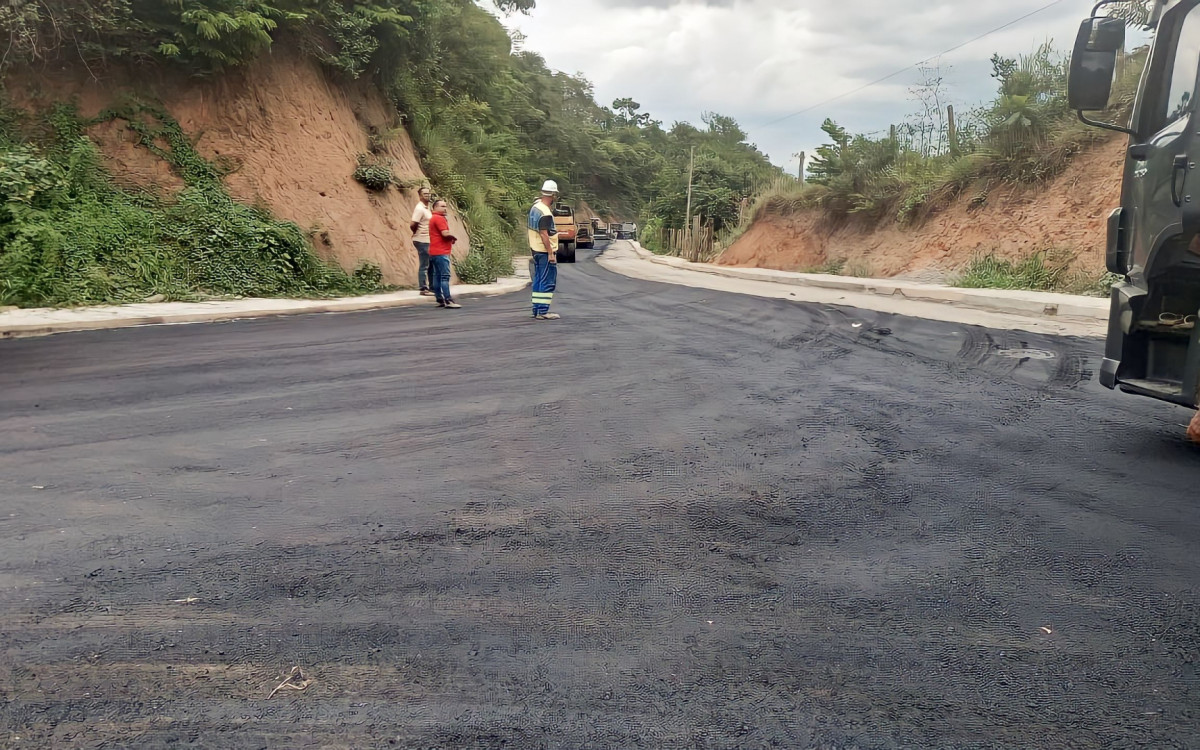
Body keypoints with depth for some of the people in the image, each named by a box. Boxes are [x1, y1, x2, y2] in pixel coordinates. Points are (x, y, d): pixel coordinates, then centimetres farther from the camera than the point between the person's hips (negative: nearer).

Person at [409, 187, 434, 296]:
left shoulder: (427, 208, 14)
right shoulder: (419, 209, -14)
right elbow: (412, 225, -20)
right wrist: (418, 233, -3)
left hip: (428, 241, 9)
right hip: (422, 241, -9)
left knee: (431, 265, 13)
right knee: (424, 266, -3)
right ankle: (423, 289, 2)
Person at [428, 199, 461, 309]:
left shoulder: (434, 218, 22)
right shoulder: (439, 218, -11)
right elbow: (445, 233, -21)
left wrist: (450, 238, 7)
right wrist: (454, 237, -2)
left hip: (435, 252, 11)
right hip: (441, 252, -11)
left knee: (437, 275, 9)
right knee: (445, 276, -13)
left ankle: (440, 300, 12)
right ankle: (448, 300, -17)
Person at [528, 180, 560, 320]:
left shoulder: (535, 207, 9)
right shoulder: (546, 214, -20)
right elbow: (544, 234, -23)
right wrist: (551, 253, -21)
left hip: (536, 250, 10)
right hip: (545, 251, -9)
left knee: (538, 281, 13)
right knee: (548, 282, -4)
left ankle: (537, 310, 17)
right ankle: (543, 311, -4)